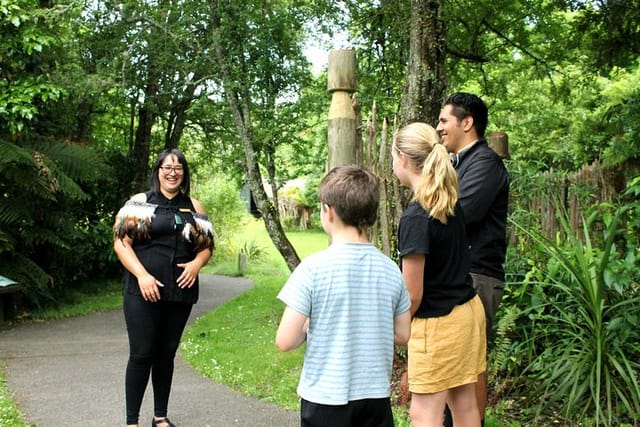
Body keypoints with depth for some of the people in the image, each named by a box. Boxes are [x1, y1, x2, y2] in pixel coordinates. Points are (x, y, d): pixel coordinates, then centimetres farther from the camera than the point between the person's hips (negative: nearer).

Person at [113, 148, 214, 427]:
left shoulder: (194, 207, 11)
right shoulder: (139, 203, 1)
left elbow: (207, 245, 14)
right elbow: (121, 241, -6)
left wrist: (196, 263, -8)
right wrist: (142, 275, -16)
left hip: (180, 292, 4)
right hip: (144, 292, -3)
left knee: (166, 353, 12)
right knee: (141, 354, -3)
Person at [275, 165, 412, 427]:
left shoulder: (313, 268, -15)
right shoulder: (390, 269, -2)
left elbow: (285, 341, -15)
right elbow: (402, 335, 6)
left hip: (325, 399, -4)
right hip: (377, 397, 4)